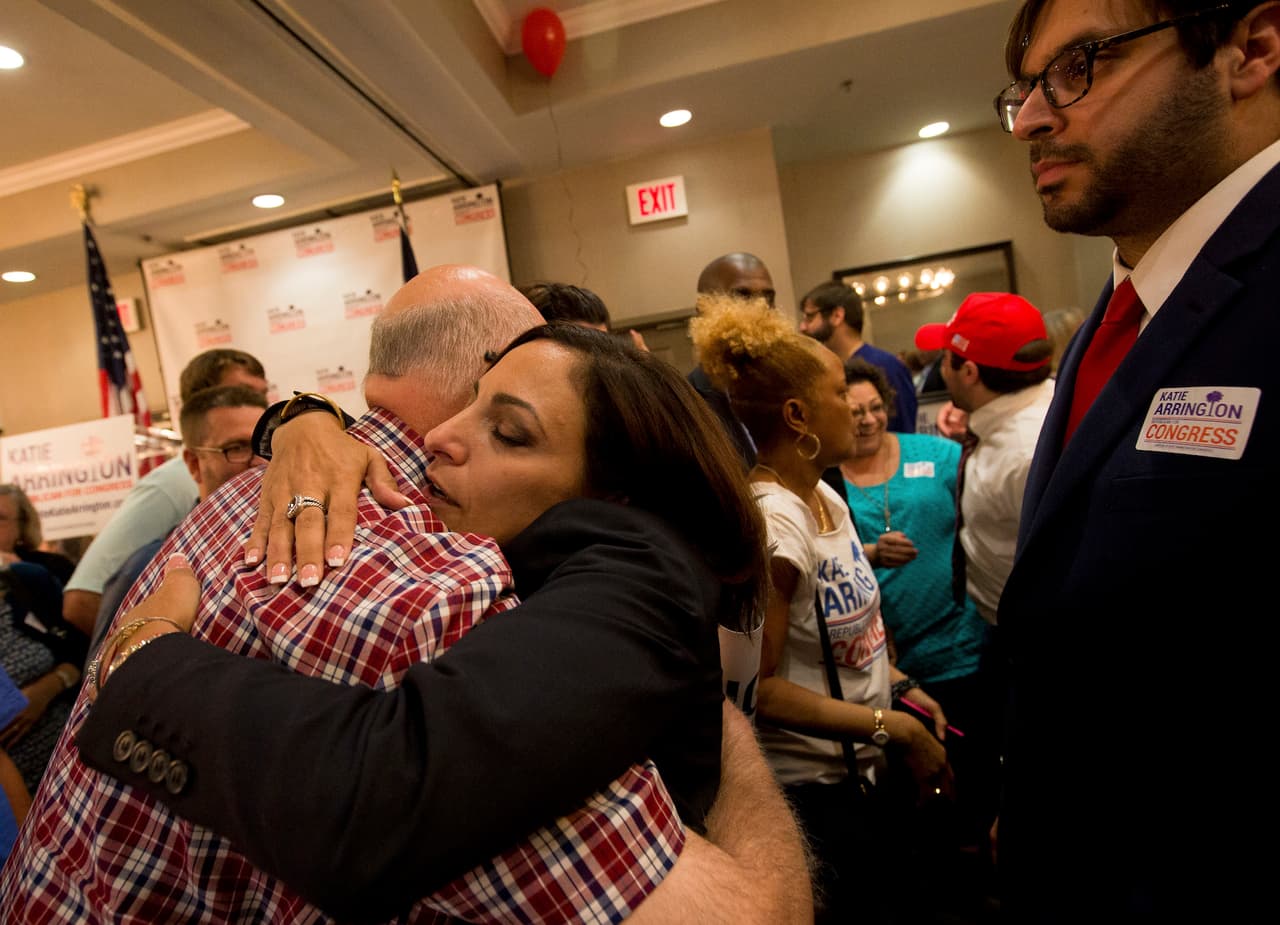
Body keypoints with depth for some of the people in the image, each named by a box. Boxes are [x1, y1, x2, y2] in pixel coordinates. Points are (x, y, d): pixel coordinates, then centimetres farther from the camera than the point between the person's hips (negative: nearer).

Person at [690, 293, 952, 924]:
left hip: (865, 772, 8)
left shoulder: (827, 495, 1)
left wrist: (898, 683, 3)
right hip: (811, 789, -8)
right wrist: (895, 729, -22)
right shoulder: (771, 522, -26)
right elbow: (759, 687, -25)